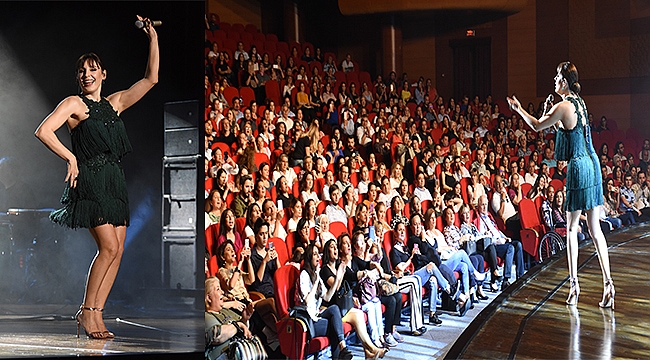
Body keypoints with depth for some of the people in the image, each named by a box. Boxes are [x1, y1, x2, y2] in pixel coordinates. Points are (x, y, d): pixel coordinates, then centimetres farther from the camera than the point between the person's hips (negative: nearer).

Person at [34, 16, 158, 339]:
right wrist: (71, 159, -11)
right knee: (109, 246, -15)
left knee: (117, 251, -1)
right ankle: (86, 312, -3)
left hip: (115, 181, 6)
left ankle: (95, 315, 2)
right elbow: (43, 131, -11)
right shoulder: (73, 104, 2)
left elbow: (150, 79, 12)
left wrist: (153, 38, 6)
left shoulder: (115, 103, 17)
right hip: (89, 180, -6)